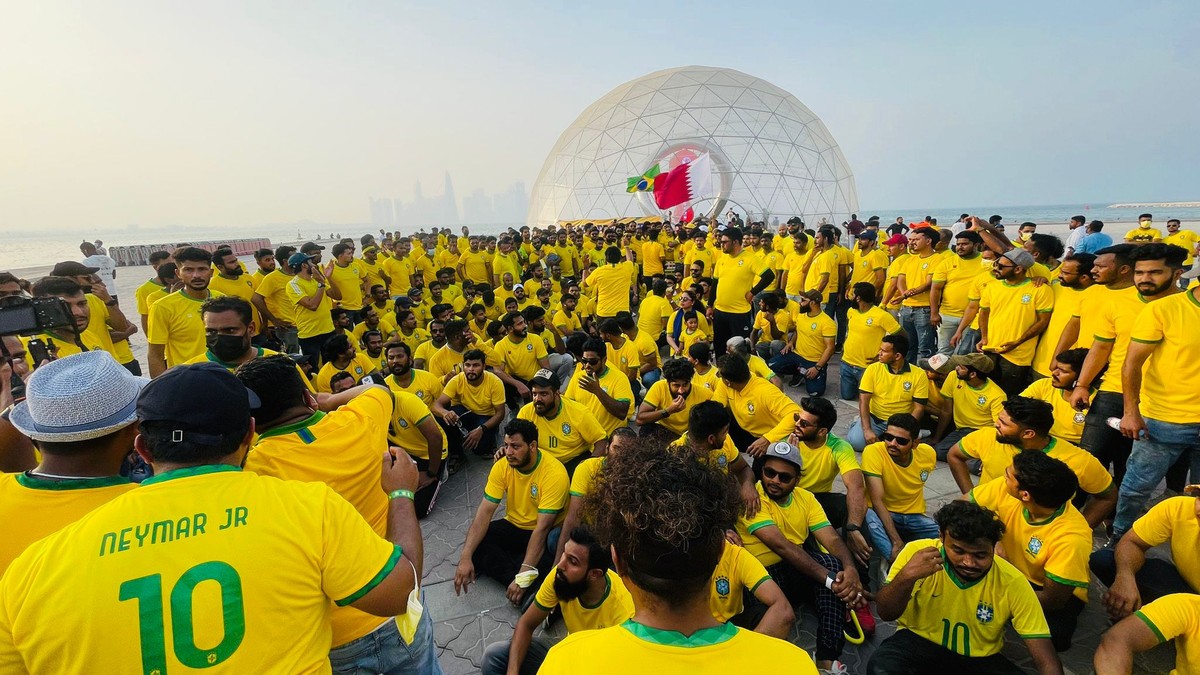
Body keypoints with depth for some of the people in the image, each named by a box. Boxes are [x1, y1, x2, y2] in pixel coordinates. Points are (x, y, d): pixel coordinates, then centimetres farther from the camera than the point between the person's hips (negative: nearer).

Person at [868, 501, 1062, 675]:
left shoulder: (1013, 583, -16)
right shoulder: (918, 552, -20)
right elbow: (885, 614, -19)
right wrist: (906, 576, -37)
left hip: (980, 659, 3)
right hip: (919, 642, -2)